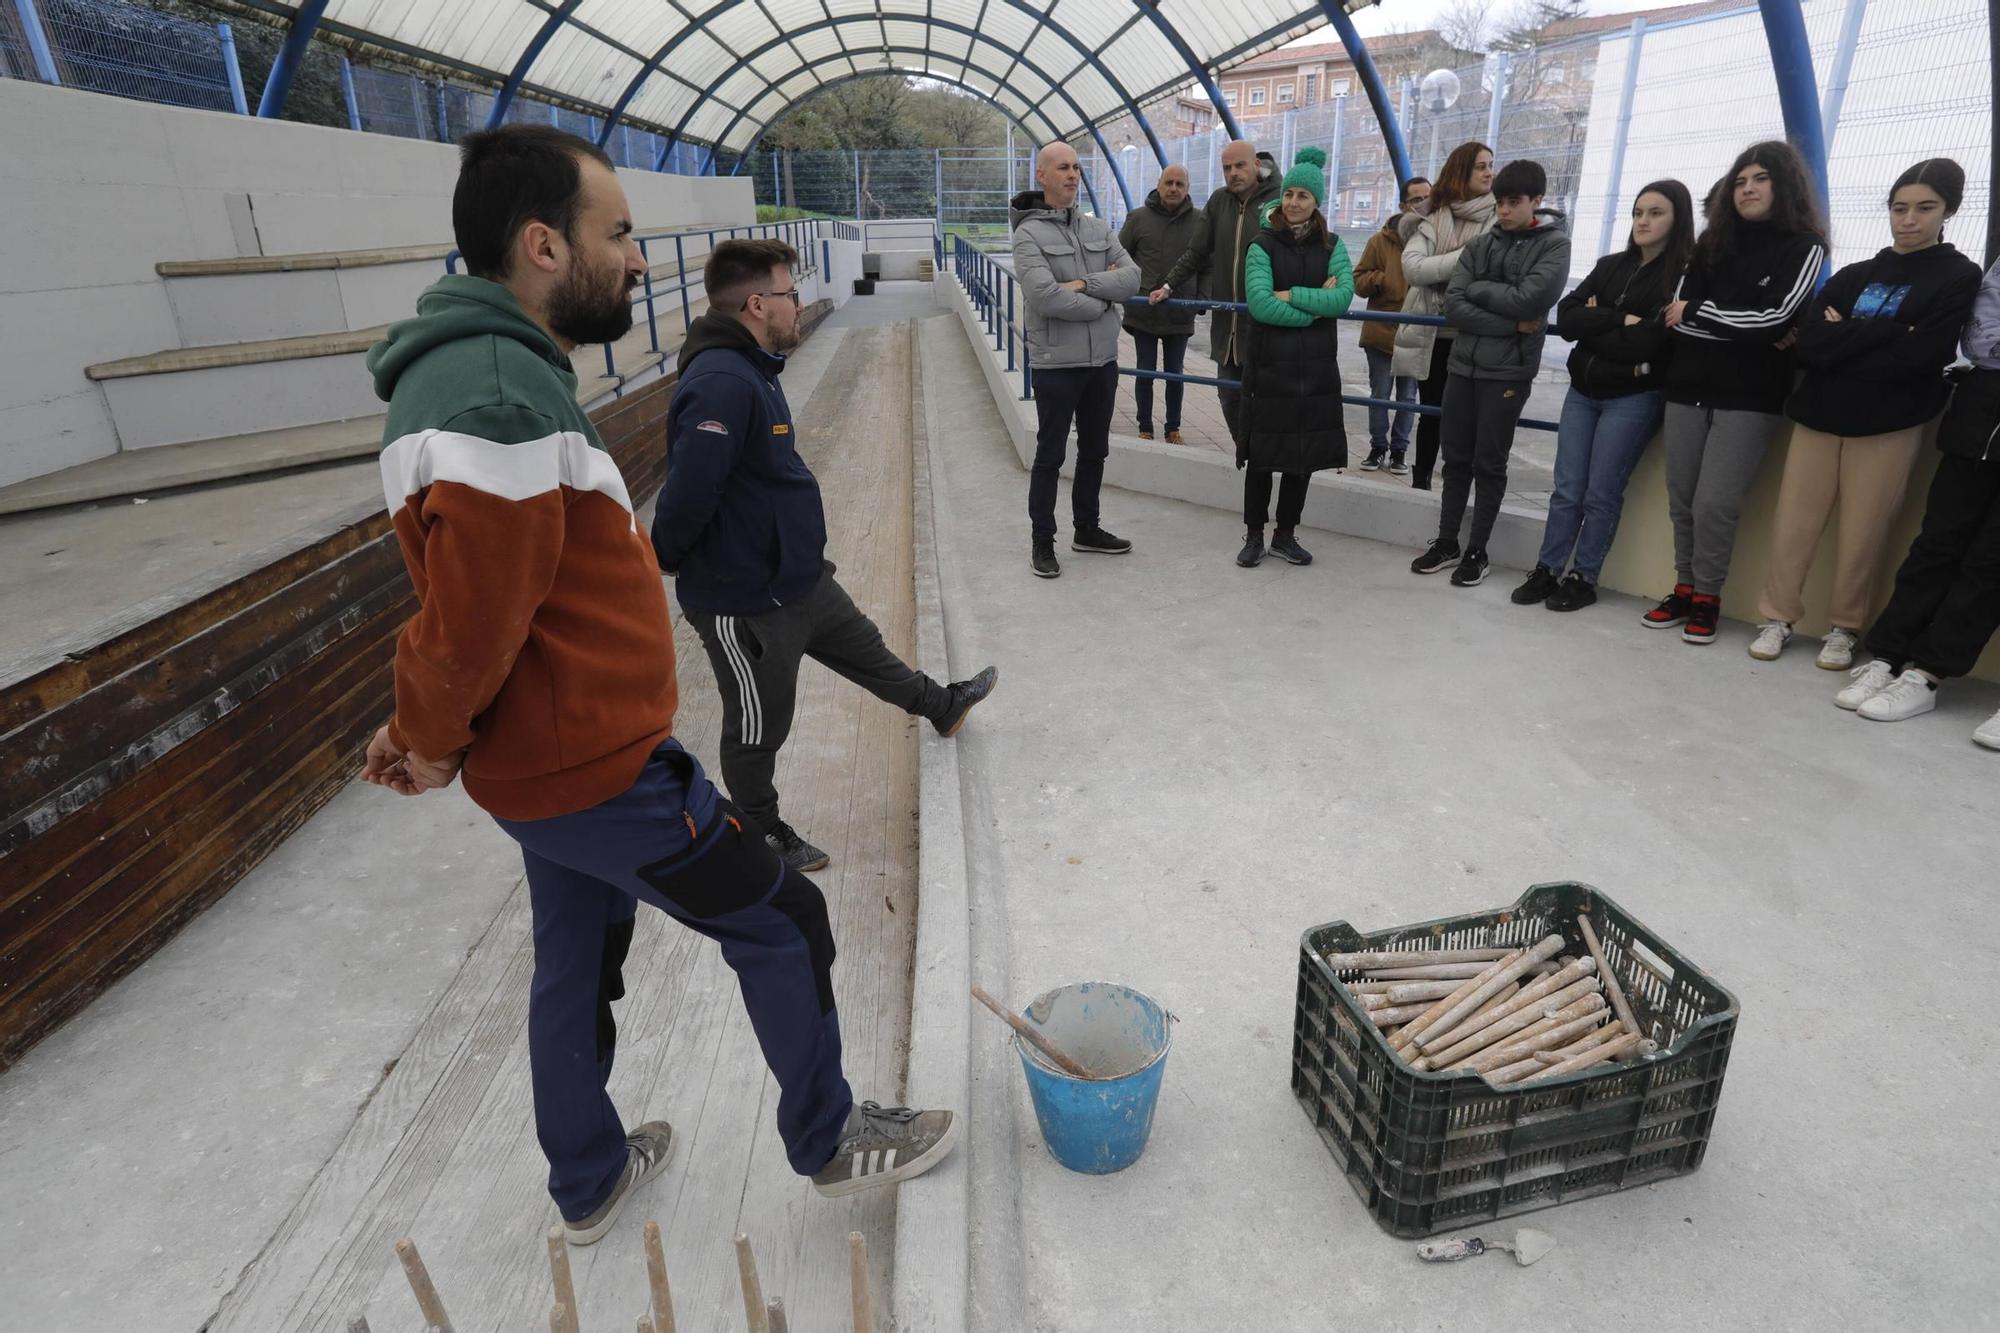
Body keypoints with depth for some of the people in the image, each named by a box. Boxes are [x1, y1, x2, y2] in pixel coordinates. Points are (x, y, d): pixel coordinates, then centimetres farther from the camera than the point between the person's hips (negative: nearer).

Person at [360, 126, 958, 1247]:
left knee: (577, 965, 23)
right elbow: (471, 621, -25)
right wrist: (435, 746, -6)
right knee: (782, 919, 6)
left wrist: (432, 726, 8)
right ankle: (830, 1141, 29)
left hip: (552, 763, 10)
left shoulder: (497, 368, 9)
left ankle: (591, 1182, 46)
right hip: (598, 772, -10)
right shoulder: (502, 404, -26)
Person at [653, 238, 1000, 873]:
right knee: (759, 727, 13)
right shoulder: (720, 384, -29)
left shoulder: (751, 369, 6)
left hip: (800, 579, 9)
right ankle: (760, 832, 36)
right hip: (746, 605, -9)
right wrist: (665, 561, -12)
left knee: (866, 650, 28)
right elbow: (686, 496, -31)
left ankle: (943, 707, 51)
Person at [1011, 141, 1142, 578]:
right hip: (1056, 363, -6)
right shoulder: (1029, 234, -9)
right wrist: (1103, 299, -10)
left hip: (1102, 360, 6)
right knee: (1050, 455, 3)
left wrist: (1083, 284, -16)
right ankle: (1042, 541, 15)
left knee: (1095, 451, 16)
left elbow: (1132, 277, -1)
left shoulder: (1098, 228, 10)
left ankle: (1087, 529, 31)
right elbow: (1045, 297, -23)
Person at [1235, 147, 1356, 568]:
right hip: (1268, 366, -3)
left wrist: (1291, 296, -15)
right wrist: (1316, 305, -14)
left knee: (1305, 455, 8)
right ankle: (1254, 535, 15)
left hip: (1316, 368, 3)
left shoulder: (1332, 246, 7)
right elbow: (1260, 304, -16)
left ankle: (1285, 535, 21)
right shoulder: (1262, 245, -1)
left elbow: (1343, 296, -9)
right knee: (1261, 454, 2)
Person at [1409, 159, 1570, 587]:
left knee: (1489, 463, 2)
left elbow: (1528, 299, -15)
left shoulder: (1554, 244, 0)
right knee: (1456, 458, 10)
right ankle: (1446, 542, 21)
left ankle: (1476, 551, 12)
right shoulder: (1479, 244, 9)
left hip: (1508, 372, -4)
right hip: (1463, 364, 4)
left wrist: (1478, 289, -5)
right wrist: (1511, 325, -12)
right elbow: (1453, 305, -4)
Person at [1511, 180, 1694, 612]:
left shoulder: (1684, 275, -6)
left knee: (1601, 494, 1)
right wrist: (1619, 321, -12)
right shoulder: (1610, 266, 12)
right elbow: (1565, 318, -1)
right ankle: (1547, 570, 14)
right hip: (1582, 390, 5)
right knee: (1567, 489, 6)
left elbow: (1648, 342, -17)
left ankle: (1583, 579, 11)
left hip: (1634, 398, -5)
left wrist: (1593, 325, -6)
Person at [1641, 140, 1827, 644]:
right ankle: (1685, 588, 18)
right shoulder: (1713, 242, 12)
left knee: (1715, 503, -9)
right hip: (1688, 388, 4)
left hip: (1749, 397, -4)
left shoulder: (1804, 247, 1)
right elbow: (1678, 319, 0)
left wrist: (1695, 312, -6)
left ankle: (1707, 597, 5)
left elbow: (1774, 318, -12)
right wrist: (1756, 334, -10)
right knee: (1682, 499, 6)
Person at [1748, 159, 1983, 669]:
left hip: (1888, 428, -3)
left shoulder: (1960, 277, 4)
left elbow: (1919, 356, -10)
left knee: (1862, 534, -1)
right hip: (1818, 417, 3)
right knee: (1793, 523, 0)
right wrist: (1884, 331, -9)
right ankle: (1777, 617, 10)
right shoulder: (1853, 276, 15)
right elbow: (1808, 345, -1)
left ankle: (1844, 627, 12)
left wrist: (1844, 340, -5)